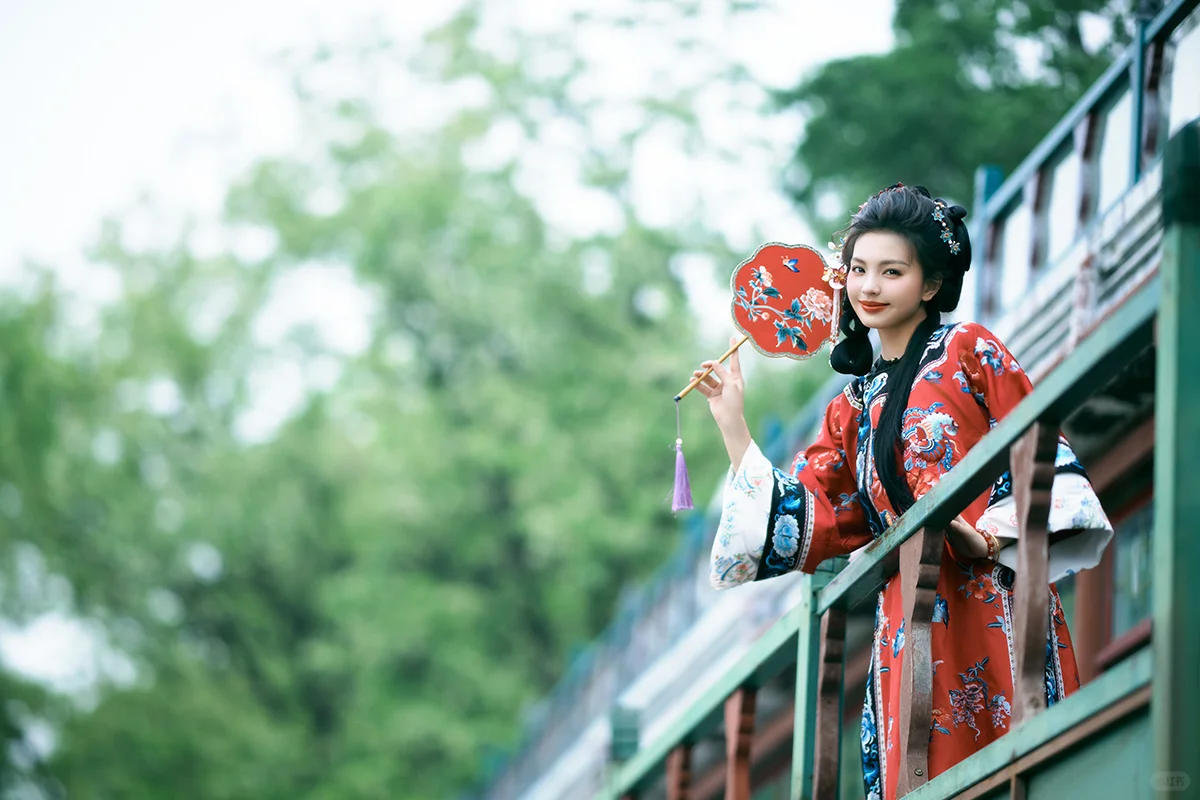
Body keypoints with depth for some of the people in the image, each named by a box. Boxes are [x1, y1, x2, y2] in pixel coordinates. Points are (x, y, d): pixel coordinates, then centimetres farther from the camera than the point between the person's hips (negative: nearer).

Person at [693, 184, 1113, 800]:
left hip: (995, 605, -4)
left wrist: (989, 539, -15)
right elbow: (797, 522, 17)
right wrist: (732, 425, 16)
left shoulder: (966, 351, 7)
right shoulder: (854, 409, 23)